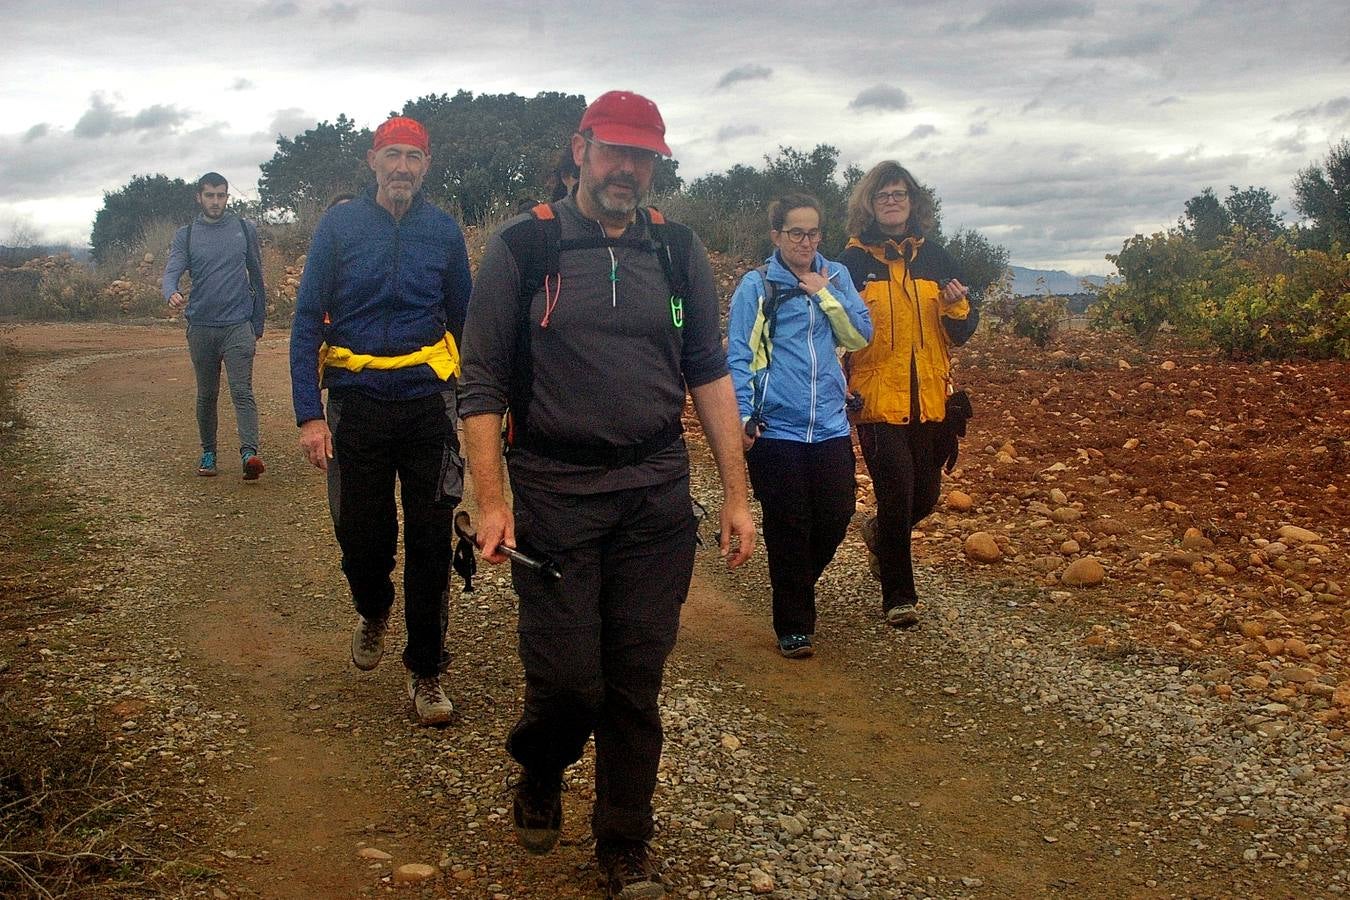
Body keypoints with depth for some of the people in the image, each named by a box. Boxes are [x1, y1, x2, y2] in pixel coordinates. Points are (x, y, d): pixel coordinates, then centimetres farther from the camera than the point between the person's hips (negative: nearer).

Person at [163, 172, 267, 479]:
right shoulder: (185, 235, 6)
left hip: (238, 325, -2)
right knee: (206, 395, 11)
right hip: (201, 327, 2)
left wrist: (257, 326, 11)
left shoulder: (245, 230, 6)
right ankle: (208, 453, 23)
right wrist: (172, 293, -31)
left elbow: (256, 279, 11)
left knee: (242, 391, -14)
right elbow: (172, 272, -7)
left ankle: (249, 453, -25)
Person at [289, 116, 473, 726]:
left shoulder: (443, 231, 5)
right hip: (356, 407, 0)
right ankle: (373, 612, 40)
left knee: (430, 544, 1)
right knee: (361, 538, 6)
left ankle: (426, 670, 16)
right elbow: (306, 321, 0)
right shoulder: (339, 225, 1)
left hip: (428, 406, 0)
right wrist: (309, 414, -8)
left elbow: (463, 321, 14)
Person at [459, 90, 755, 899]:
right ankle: (540, 774, 33)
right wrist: (491, 502, -8)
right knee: (567, 680, -1)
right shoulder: (523, 248, -2)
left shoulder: (679, 253, 6)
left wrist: (737, 495, 5)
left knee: (636, 684, 7)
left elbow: (710, 375, 9)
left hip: (657, 498, 3)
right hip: (554, 495, -2)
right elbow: (484, 383, -2)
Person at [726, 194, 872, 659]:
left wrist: (823, 293, -6)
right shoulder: (756, 285, -2)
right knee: (788, 529, 2)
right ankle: (794, 626, 15)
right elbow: (738, 356, -4)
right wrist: (743, 417, -11)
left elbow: (861, 335, 2)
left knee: (836, 517, 7)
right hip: (776, 429, -4)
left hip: (830, 425, 4)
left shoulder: (835, 276, 10)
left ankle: (797, 587, 35)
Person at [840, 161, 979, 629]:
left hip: (930, 399, 4)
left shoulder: (934, 256, 9)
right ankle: (898, 595, 10)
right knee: (895, 495, -6)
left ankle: (883, 537, 43)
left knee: (925, 495, 10)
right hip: (877, 399, -4)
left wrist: (957, 307, -10)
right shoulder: (853, 261, -1)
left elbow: (962, 331, 11)